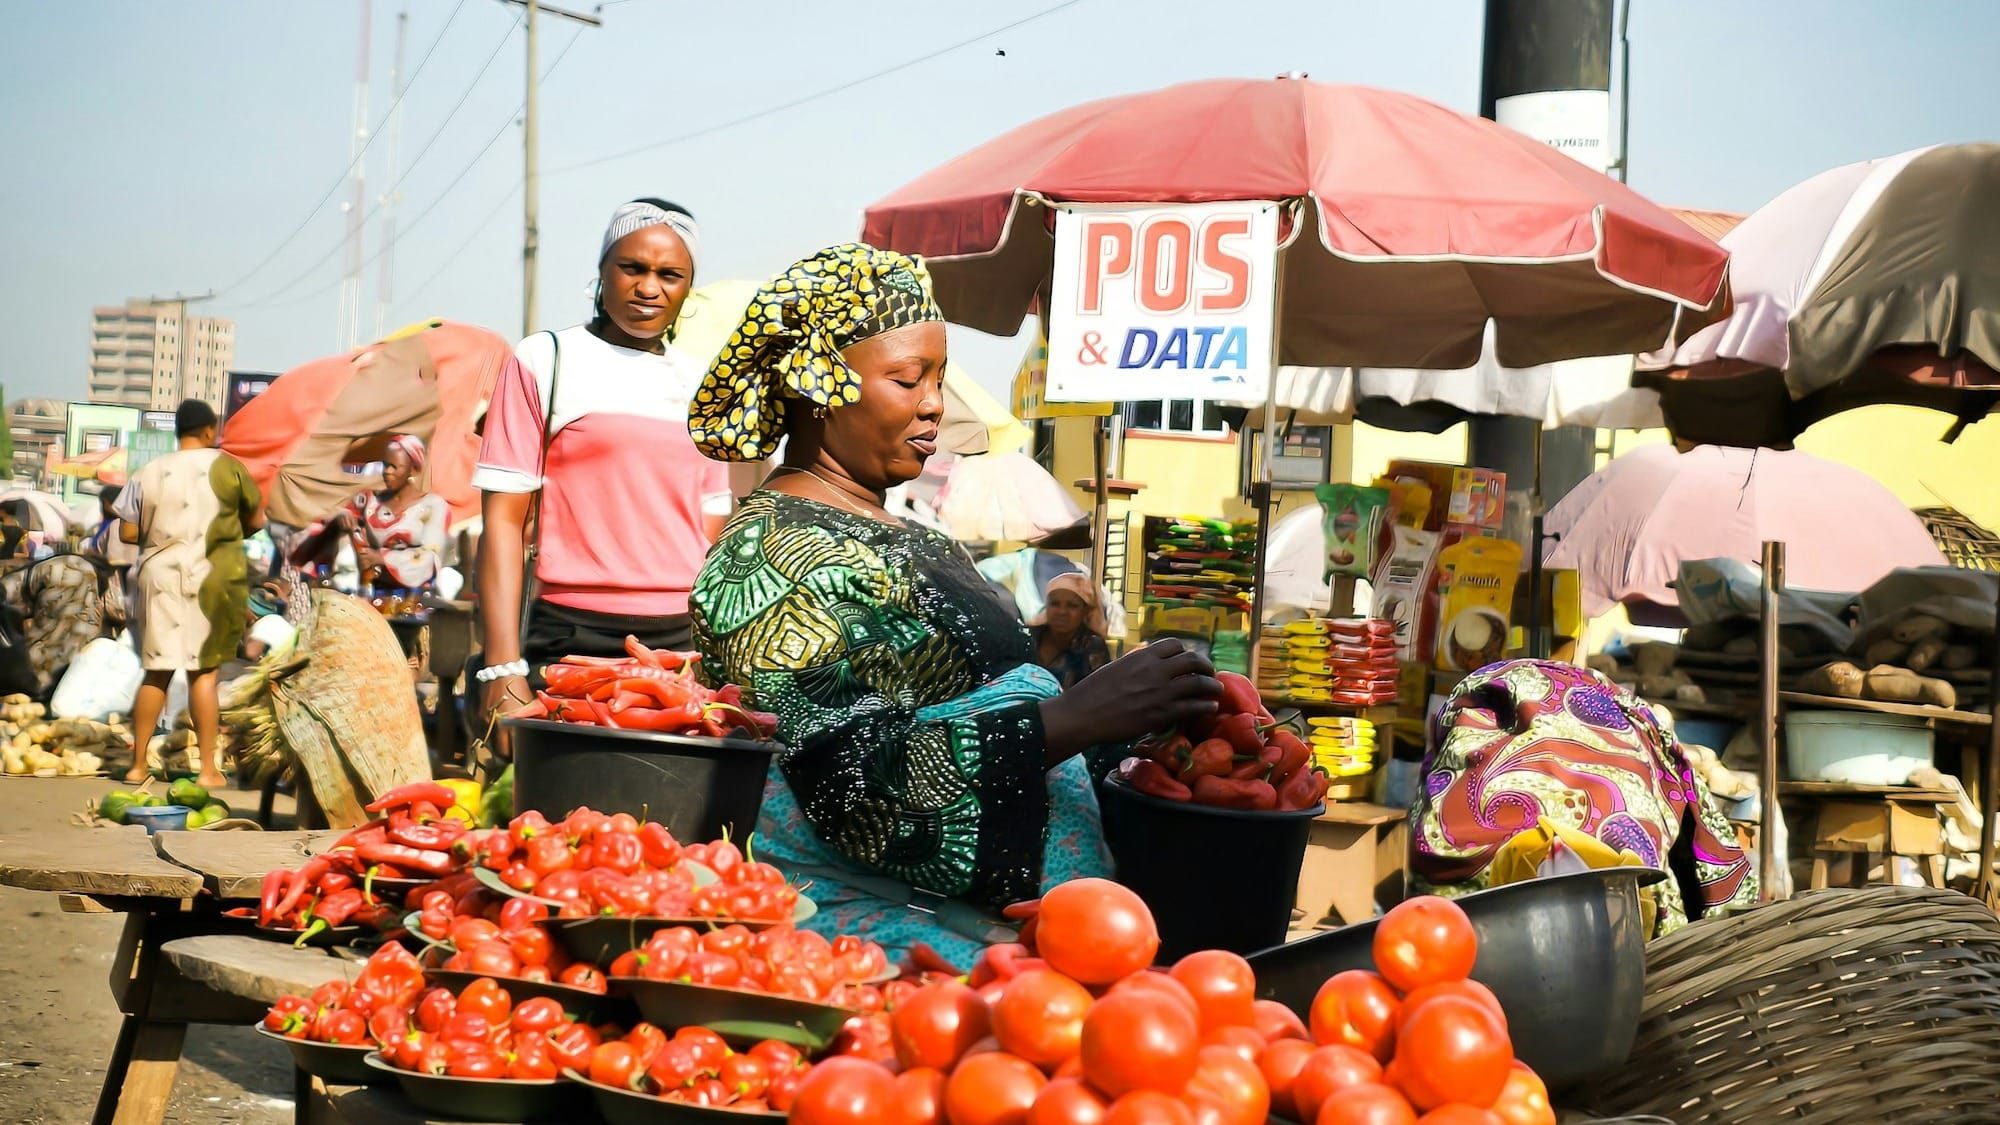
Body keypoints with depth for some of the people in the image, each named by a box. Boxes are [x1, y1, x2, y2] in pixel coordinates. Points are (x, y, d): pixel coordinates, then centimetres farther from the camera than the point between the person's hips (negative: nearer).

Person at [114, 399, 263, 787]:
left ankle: (138, 765, 13)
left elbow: (127, 532, 3)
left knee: (156, 672, 10)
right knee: (204, 671, 2)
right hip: (208, 578, -3)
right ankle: (209, 768, 2)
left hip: (158, 577, 3)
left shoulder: (149, 472, 5)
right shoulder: (225, 467, -2)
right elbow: (255, 520, 4)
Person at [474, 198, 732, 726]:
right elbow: (503, 519, -3)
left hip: (685, 643, 4)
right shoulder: (544, 361, 3)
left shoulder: (701, 387, 15)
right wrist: (504, 670, -12)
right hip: (575, 639, -4)